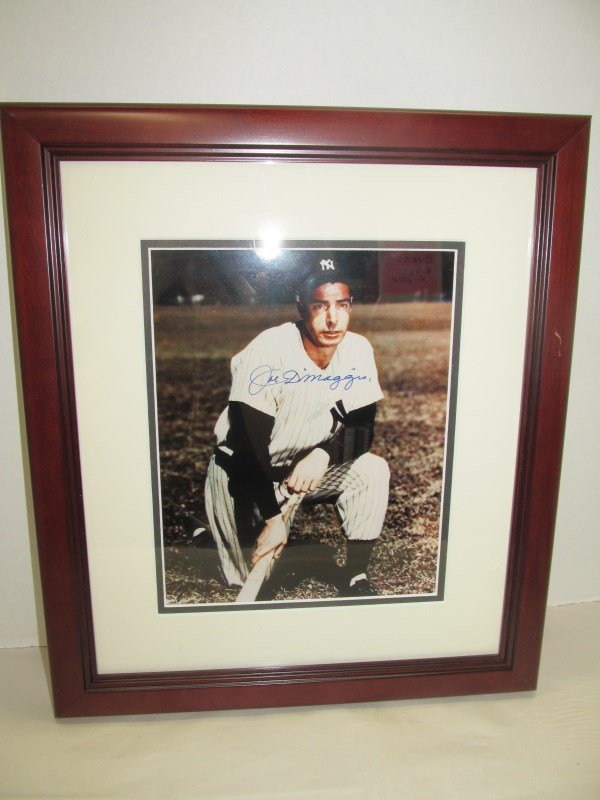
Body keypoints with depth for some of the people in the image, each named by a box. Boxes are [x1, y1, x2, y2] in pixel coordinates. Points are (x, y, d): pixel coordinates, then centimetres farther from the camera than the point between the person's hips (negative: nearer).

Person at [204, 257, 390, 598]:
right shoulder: (267, 352, -26)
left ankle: (355, 577, -2)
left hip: (314, 467, 4)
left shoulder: (359, 350, -11)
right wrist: (272, 518, -30)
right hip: (248, 470, -3)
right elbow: (249, 445, -27)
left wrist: (324, 455, -29)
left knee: (374, 470, -18)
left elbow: (363, 430, -8)